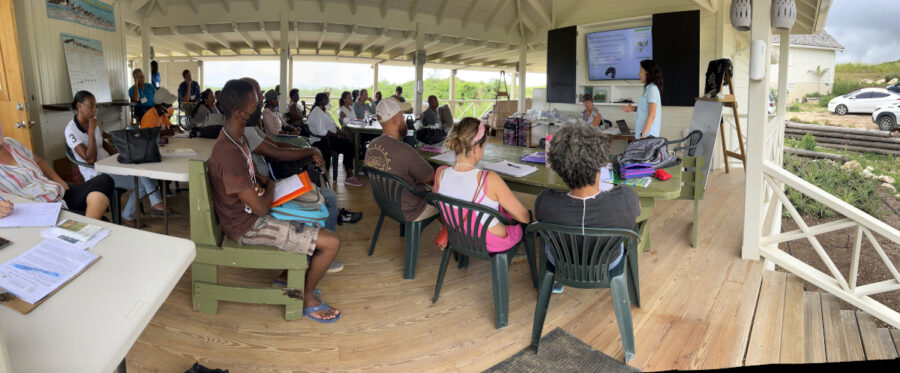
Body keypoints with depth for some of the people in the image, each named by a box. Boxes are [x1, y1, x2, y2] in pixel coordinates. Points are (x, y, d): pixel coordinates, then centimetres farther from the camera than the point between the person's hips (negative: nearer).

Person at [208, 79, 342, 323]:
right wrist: (270, 187, -6)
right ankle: (307, 298, 10)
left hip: (249, 211, 10)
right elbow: (260, 208, -26)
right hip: (248, 227, -10)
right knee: (332, 242, -14)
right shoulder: (229, 156, -31)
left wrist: (264, 182, -3)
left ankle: (287, 275, 29)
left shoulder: (235, 138, 1)